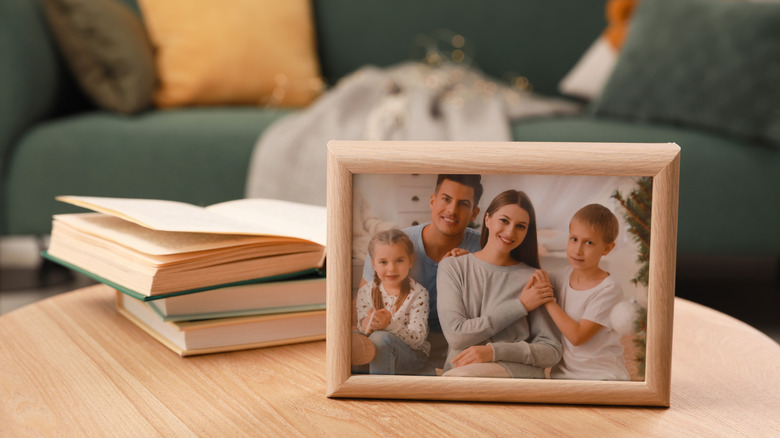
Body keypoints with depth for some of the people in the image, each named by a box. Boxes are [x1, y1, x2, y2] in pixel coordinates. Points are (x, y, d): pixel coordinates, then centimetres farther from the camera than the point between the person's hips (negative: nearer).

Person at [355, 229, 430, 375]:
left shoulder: (418, 293, -8)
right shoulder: (366, 292, 3)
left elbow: (418, 338, -16)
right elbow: (360, 330, 1)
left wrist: (390, 325, -34)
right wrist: (366, 327, -25)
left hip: (413, 355, -3)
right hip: (372, 354, 4)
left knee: (380, 338, -33)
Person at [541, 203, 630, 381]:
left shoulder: (609, 290, -15)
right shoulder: (564, 276, 3)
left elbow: (577, 336, -19)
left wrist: (547, 299, -15)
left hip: (601, 375, -5)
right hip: (562, 373, 5)